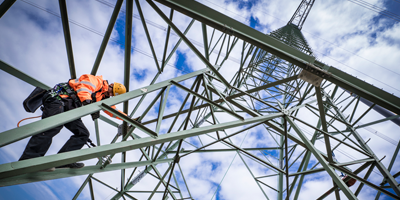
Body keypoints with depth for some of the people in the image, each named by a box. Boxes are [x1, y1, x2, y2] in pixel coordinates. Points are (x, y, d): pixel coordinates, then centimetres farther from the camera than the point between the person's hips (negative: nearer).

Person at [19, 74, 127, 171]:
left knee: (83, 133, -1)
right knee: (52, 127, -28)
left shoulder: (102, 96, 24)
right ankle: (28, 161, -32)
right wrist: (90, 104, -36)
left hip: (69, 110, 9)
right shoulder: (96, 80, -1)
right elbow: (83, 88, -20)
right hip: (58, 100, -9)